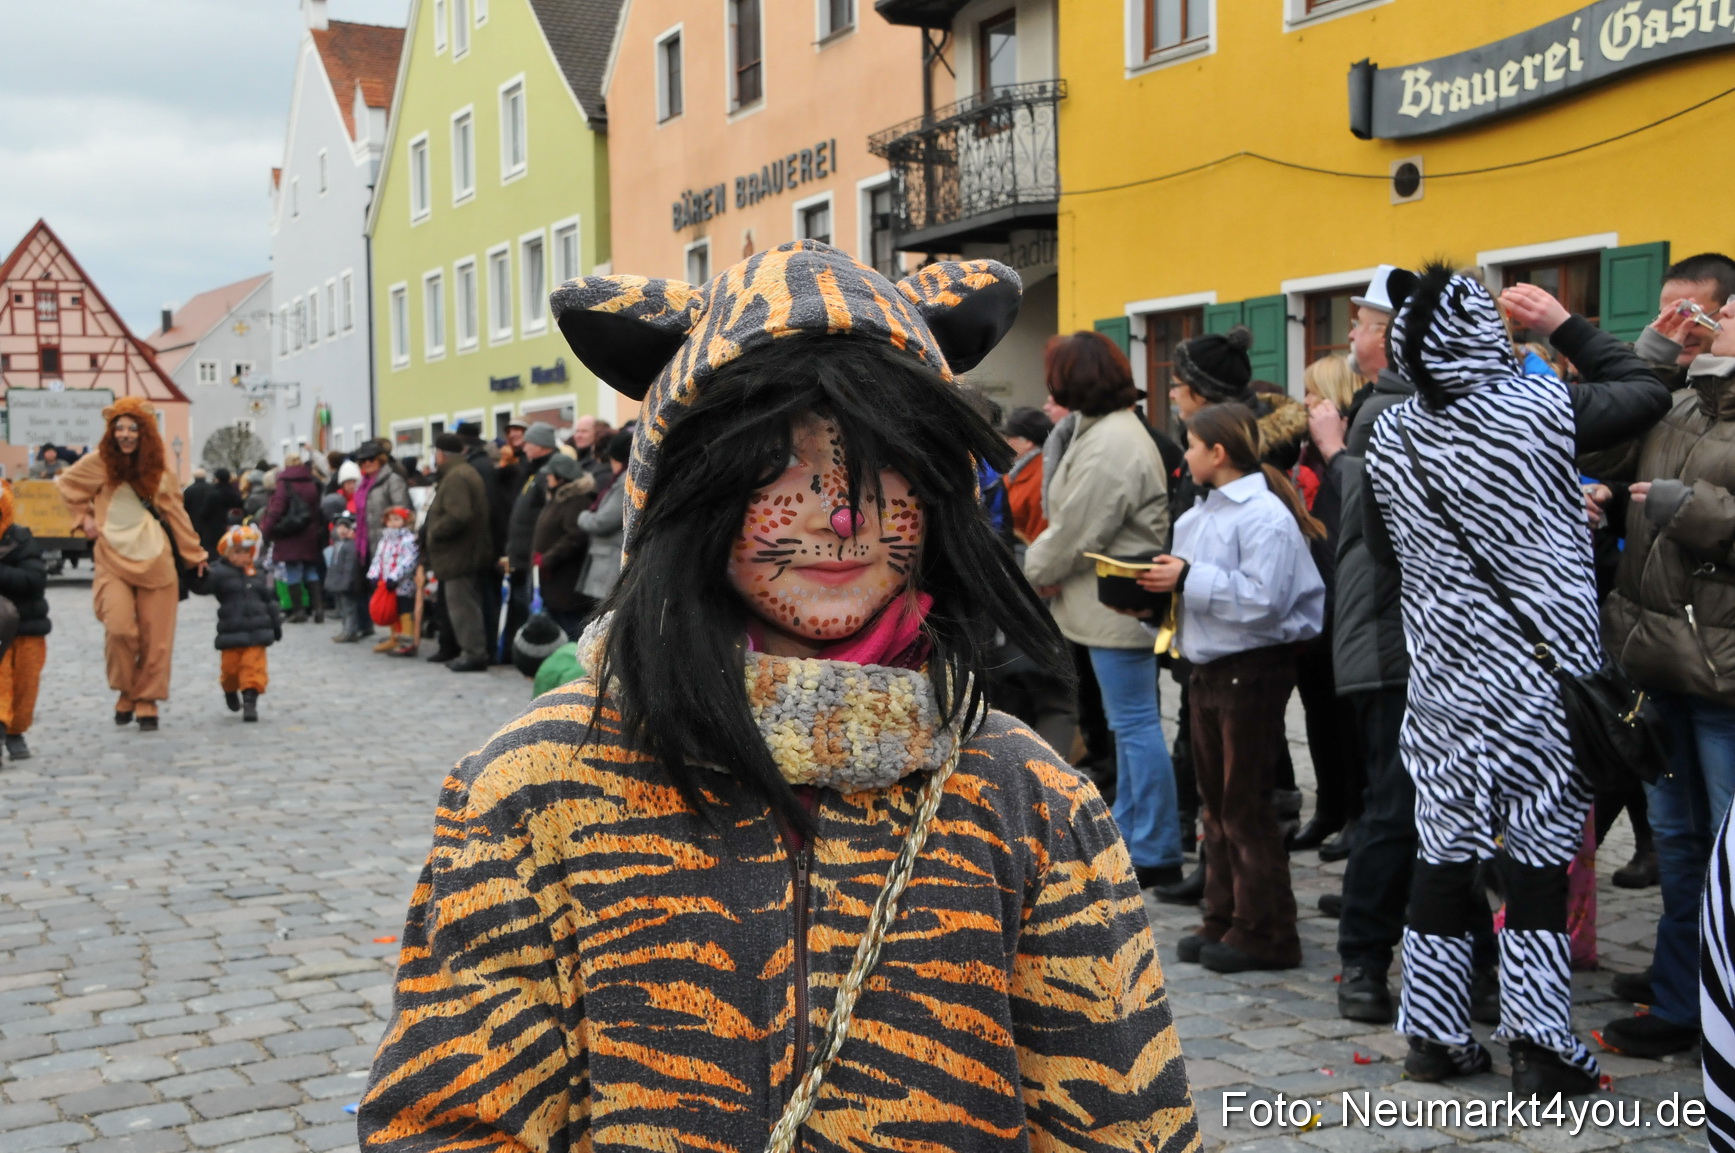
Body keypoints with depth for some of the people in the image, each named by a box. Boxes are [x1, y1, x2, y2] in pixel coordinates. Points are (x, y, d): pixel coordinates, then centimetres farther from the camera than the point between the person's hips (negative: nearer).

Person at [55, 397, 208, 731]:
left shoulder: (157, 471, 7)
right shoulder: (99, 462, 2)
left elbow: (176, 514, 12)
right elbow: (66, 486, 16)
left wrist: (195, 555, 13)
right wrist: (84, 518, 4)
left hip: (155, 561, 2)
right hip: (112, 560, -2)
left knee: (155, 637, -2)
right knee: (120, 627, -18)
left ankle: (146, 703, 10)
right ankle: (125, 693, 4)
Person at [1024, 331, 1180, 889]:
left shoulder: (1110, 444, -19)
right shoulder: (1114, 429, 16)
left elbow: (1078, 531, -19)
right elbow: (1074, 521, 16)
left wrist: (1034, 571, -2)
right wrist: (1045, 566, 2)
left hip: (1118, 606, -11)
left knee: (1135, 723, -5)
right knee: (1128, 723, 17)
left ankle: (1156, 854, 1)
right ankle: (1127, 837, 28)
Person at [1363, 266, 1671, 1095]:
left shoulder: (1391, 436, 1)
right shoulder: (1541, 410, -10)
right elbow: (1647, 391, 6)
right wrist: (1565, 326, 11)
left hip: (1444, 675, 3)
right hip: (1542, 675, -3)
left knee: (1445, 852, 9)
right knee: (1539, 856, 3)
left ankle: (1435, 1035, 17)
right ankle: (1540, 1050, 8)